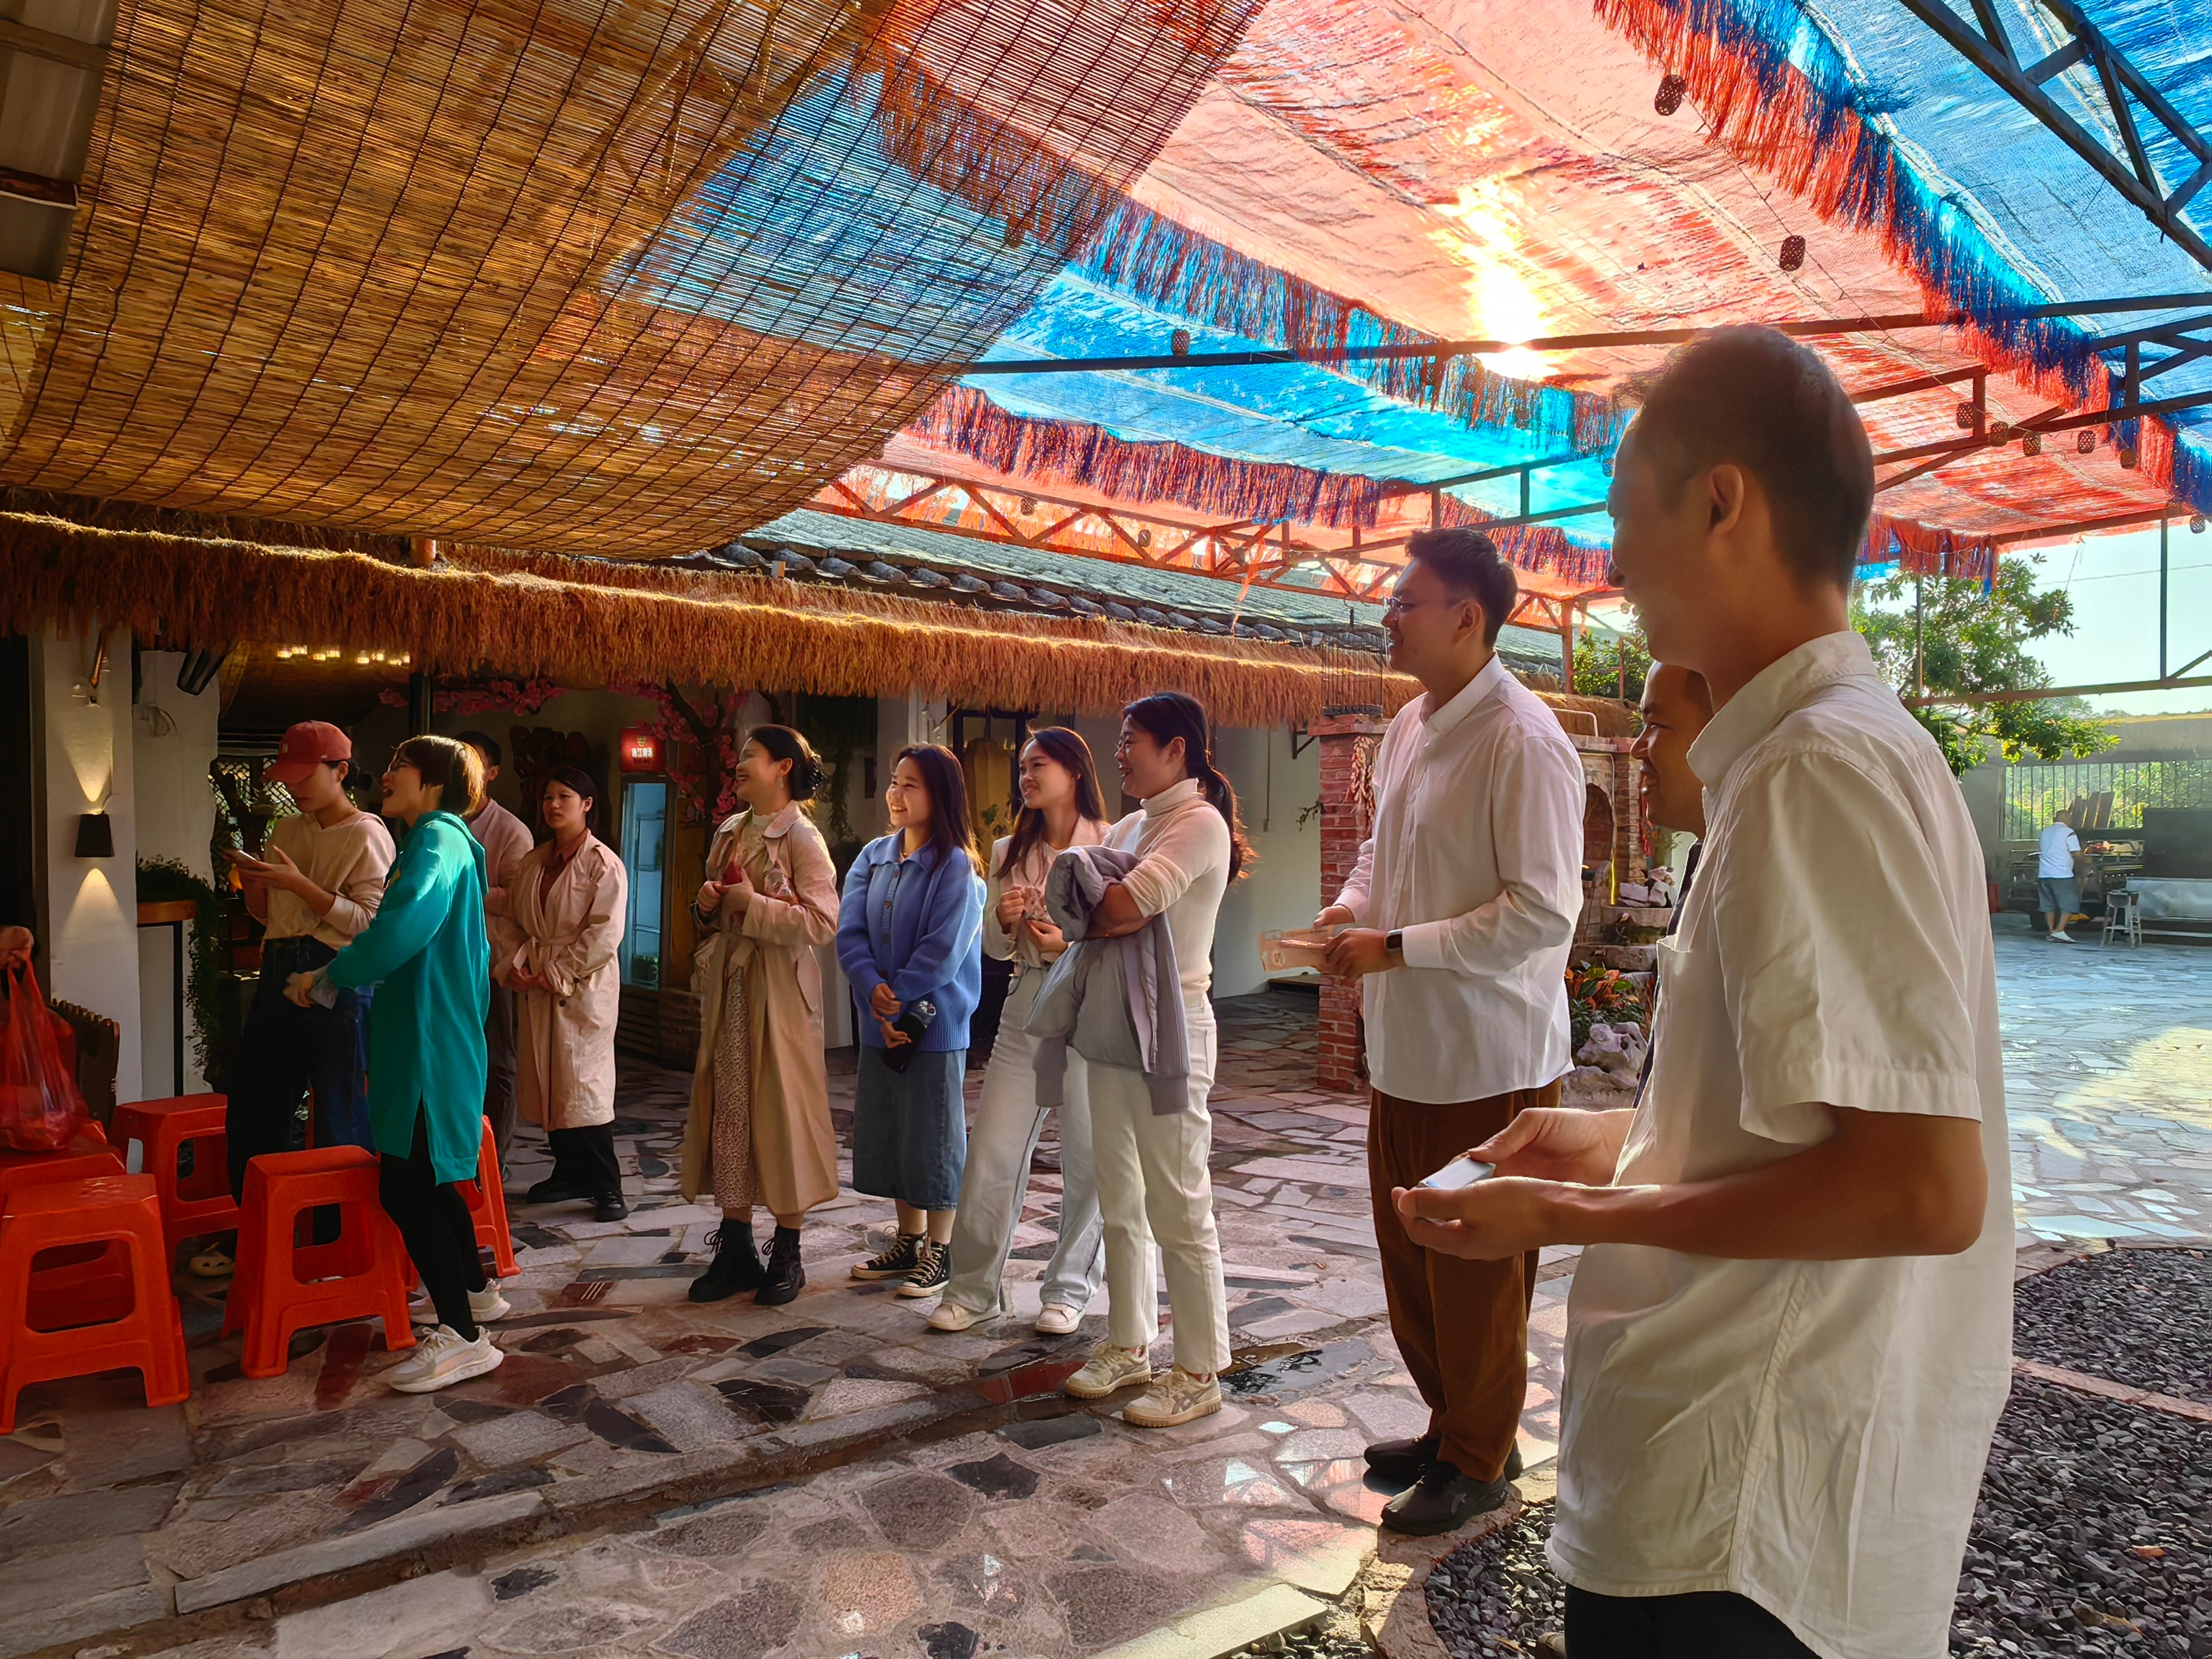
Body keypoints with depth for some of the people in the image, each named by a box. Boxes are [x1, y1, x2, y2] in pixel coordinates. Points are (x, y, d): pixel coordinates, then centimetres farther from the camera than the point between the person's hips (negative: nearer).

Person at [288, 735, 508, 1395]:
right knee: (426, 1177, 19)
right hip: (429, 1034, 10)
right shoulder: (440, 841, 18)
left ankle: (463, 1335, -1)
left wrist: (329, 977, -18)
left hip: (428, 1038, -10)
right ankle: (476, 1291, 34)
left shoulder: (438, 839, -14)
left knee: (406, 1186, -7)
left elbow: (402, 927, -30)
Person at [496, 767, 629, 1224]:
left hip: (583, 990, -7)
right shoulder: (531, 862, 13)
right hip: (534, 989, 7)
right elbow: (509, 919, 12)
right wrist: (515, 966, -4)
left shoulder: (603, 864, -8)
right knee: (546, 1082, 11)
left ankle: (606, 1186, -1)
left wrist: (557, 974, -15)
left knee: (584, 1084, -9)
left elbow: (605, 933, -15)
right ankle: (569, 1172, 24)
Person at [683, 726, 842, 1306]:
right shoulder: (729, 833, 14)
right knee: (728, 1110, 8)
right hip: (727, 986, 7)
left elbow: (822, 923, -18)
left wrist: (750, 903, -17)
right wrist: (708, 904, 2)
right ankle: (736, 1249, 18)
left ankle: (787, 1254, 13)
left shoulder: (802, 838, -8)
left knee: (781, 1111, 0)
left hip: (779, 991, -7)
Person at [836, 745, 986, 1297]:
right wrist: (874, 991, -17)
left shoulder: (956, 866, -11)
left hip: (933, 1023, -6)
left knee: (933, 1135, 3)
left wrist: (895, 997, -12)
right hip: (880, 1023, 7)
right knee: (887, 1131, 15)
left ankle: (939, 1251, 18)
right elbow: (850, 932, -2)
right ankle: (909, 1241, 30)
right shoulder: (874, 856, 7)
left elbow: (942, 953, -17)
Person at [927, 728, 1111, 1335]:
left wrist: (1076, 943, -19)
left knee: (1089, 1159, 5)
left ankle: (1069, 1290, 22)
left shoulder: (1111, 844, -2)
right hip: (1027, 1006, 4)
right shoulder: (1009, 852, 12)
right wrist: (1003, 918, -6)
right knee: (990, 1153, 3)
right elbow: (994, 948, 15)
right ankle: (974, 1289, 18)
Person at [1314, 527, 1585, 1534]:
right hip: (1405, 1046, 9)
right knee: (1408, 1254, 20)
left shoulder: (1522, 742, -18)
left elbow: (1543, 912, -23)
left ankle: (1479, 1463, 29)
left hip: (1490, 1058, -8)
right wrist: (1351, 907, 1)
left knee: (1476, 1272, 8)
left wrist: (1396, 946, -21)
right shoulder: (1408, 728, 9)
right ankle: (1451, 1426, 40)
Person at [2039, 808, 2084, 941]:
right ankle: (2059, 930, -10)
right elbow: (2077, 854, -10)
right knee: (2069, 904, -1)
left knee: (2049, 905, 12)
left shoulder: (2045, 832, 14)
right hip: (2062, 875, -6)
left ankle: (2051, 931, 14)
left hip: (2044, 874, 7)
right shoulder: (2068, 832, -7)